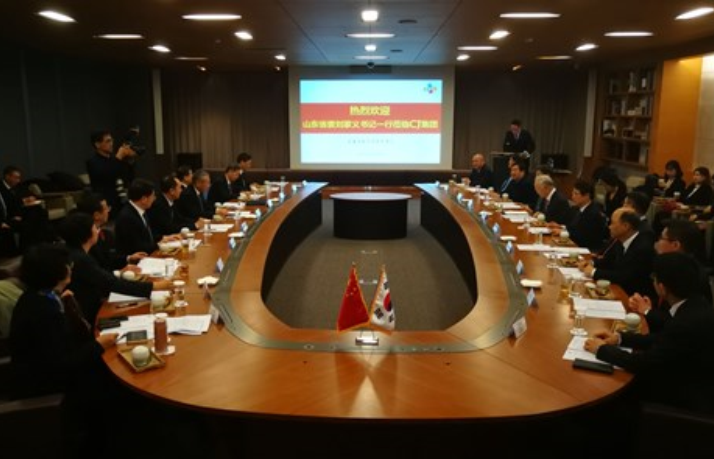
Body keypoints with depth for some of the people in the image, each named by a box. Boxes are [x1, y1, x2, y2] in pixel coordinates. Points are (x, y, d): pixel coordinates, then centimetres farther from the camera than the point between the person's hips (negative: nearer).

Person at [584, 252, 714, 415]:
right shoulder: (694, 305, -5)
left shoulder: (690, 322, -32)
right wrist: (620, 338, 5)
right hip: (689, 382, 7)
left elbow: (646, 363, -23)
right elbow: (663, 338, 10)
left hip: (691, 400, -7)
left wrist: (602, 349, -10)